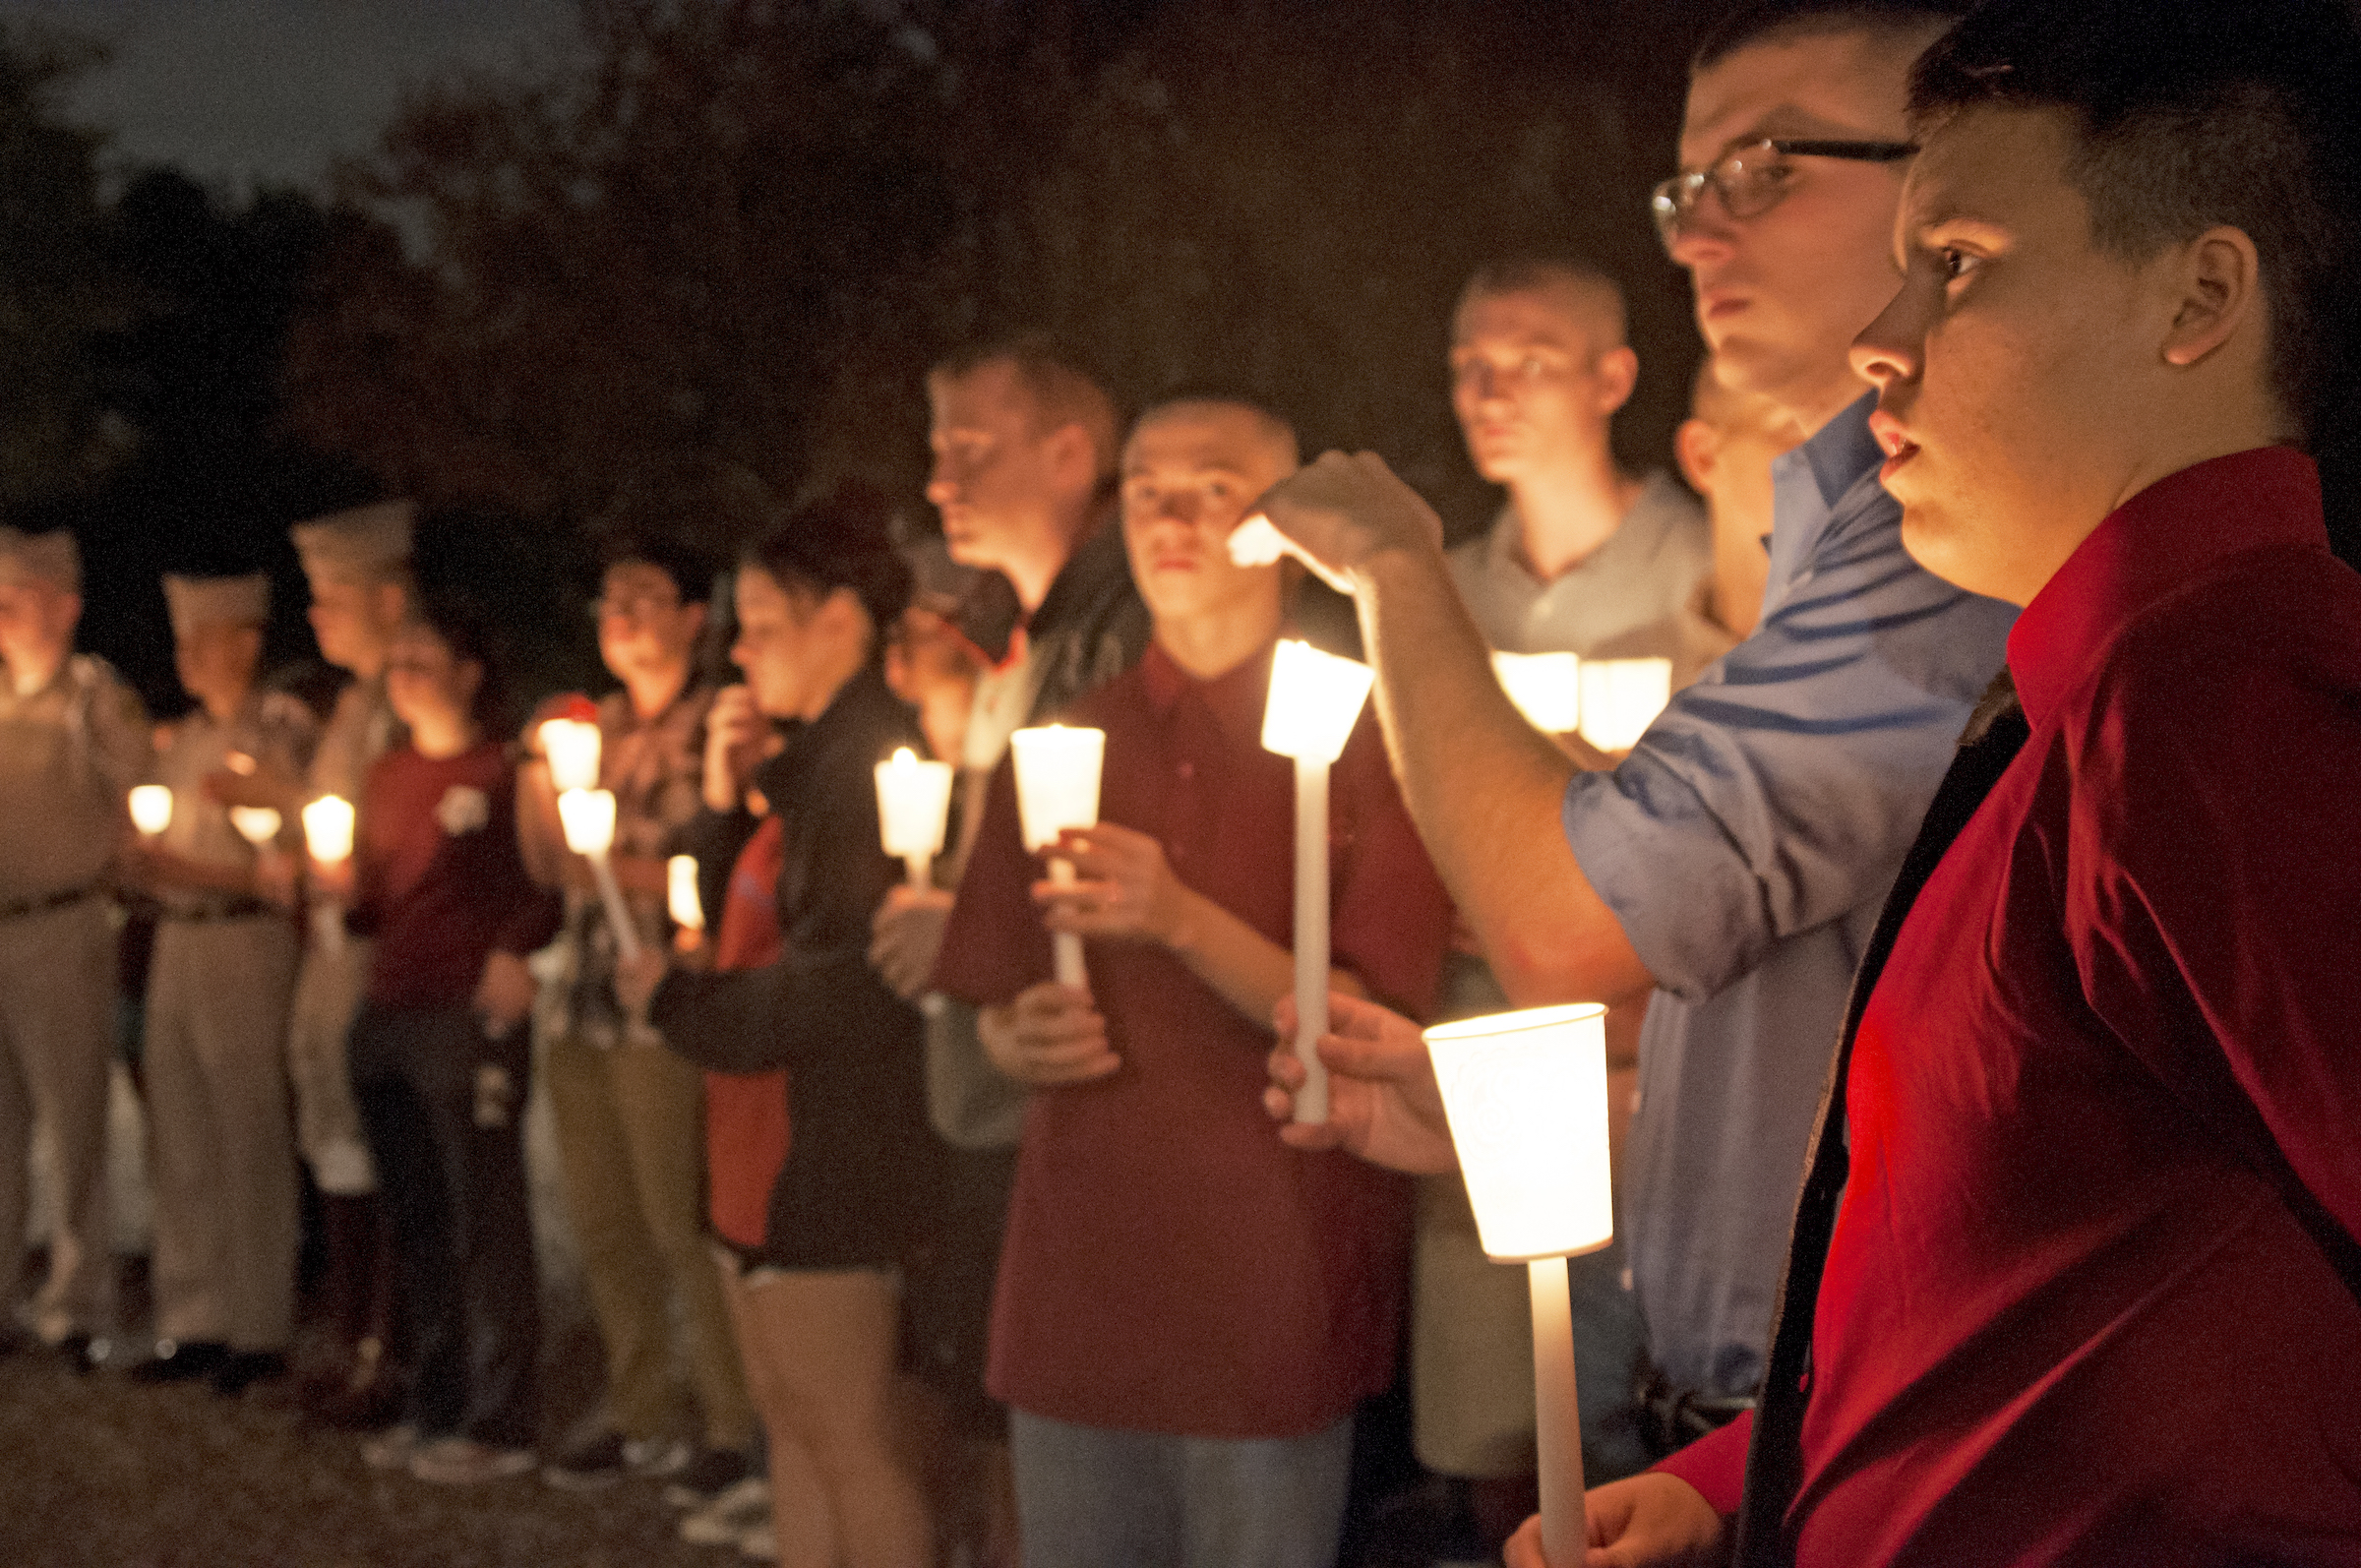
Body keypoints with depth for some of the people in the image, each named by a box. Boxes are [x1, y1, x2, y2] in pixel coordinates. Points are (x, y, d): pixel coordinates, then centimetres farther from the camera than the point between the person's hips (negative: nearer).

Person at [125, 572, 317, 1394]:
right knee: (178, 1141, 8)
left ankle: (258, 1329, 3)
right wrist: (151, 864, 4)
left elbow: (293, 868, -14)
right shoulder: (183, 739, 16)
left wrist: (200, 874, -19)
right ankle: (192, 1323, 15)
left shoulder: (281, 731, -8)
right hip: (178, 945, 8)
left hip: (247, 945, -8)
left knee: (250, 1140, -4)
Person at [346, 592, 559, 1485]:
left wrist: (511, 952, -22)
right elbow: (372, 900, 18)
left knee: (482, 1219, -3)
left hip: (471, 1016, -7)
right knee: (417, 1220, 11)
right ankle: (437, 1405, 19)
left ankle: (497, 1424, 1)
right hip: (389, 1014, 7)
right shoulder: (387, 776, 16)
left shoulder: (504, 772, -5)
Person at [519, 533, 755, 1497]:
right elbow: (548, 865, 15)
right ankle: (639, 1416, 21)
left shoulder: (712, 730, -6)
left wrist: (621, 871, -13)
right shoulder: (595, 727, 15)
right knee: (603, 1225, 11)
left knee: (683, 1225, -6)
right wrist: (535, 771, 2)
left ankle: (733, 1424, 3)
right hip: (582, 1011, 7)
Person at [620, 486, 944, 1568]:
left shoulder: (872, 759, -15)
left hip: (832, 1155, -10)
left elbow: (835, 989, -21)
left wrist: (673, 999, -9)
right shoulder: (799, 759, 14)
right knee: (793, 1426, 15)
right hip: (761, 1150, 10)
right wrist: (723, 803, 0)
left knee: (854, 1443, -4)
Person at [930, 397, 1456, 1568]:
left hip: (1272, 1287, -4)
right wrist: (1024, 1041, -4)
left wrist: (1183, 921, -23)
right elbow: (991, 1009, 19)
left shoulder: (1355, 736, -1)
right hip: (1077, 1285, 4)